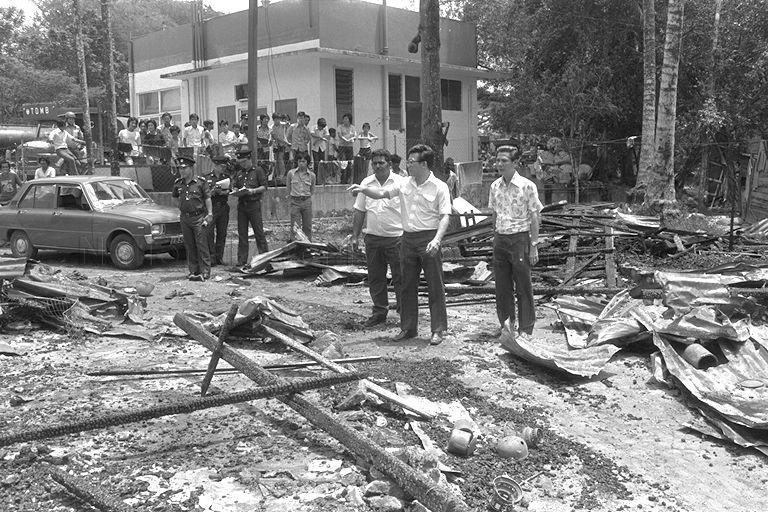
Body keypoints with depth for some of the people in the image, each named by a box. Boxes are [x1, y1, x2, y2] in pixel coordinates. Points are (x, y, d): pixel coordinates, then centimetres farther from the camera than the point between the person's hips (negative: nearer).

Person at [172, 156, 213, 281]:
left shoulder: (200, 183, -6)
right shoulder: (178, 184, 7)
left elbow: (207, 199, -3)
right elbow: (175, 197, 24)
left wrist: (209, 214, -8)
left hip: (199, 217, -5)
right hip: (185, 218, 5)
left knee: (202, 246, -5)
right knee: (189, 246, 9)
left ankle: (205, 272, -2)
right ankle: (193, 270, 17)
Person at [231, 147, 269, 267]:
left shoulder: (258, 170, 0)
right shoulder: (239, 173, 16)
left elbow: (264, 187, -4)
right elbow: (235, 186, 22)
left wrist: (253, 191, -19)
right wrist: (235, 191, 0)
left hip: (254, 204, -5)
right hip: (241, 205, 5)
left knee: (259, 232, -4)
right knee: (242, 234, 5)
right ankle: (241, 261, 8)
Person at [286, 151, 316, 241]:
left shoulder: (312, 175, 2)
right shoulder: (291, 173, -1)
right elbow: (288, 188, 13)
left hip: (307, 202, 1)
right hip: (295, 202, -1)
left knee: (307, 226, 6)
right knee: (295, 227, -3)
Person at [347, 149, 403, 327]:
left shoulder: (400, 182, -2)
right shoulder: (366, 183, 9)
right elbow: (359, 211, 13)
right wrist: (355, 234, 10)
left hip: (396, 237, -4)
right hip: (372, 237, 4)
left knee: (400, 276, 0)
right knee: (375, 278, 10)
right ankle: (379, 311, 21)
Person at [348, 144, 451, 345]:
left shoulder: (439, 187, -8)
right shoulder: (404, 184, 8)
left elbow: (445, 216, -12)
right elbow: (381, 193, 12)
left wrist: (437, 239, -25)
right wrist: (363, 189, -6)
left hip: (428, 239, -6)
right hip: (408, 238, 6)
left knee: (435, 286, 0)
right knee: (407, 286, 11)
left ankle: (439, 330, 9)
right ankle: (408, 327, 22)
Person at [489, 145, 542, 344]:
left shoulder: (527, 186, -8)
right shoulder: (495, 187, 7)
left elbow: (534, 218, -6)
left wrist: (534, 245, -9)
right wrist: (495, 239, 12)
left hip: (520, 238, -5)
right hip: (500, 240, 5)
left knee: (523, 287, 2)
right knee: (502, 287, 8)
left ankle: (525, 330, 11)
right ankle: (507, 326, 21)